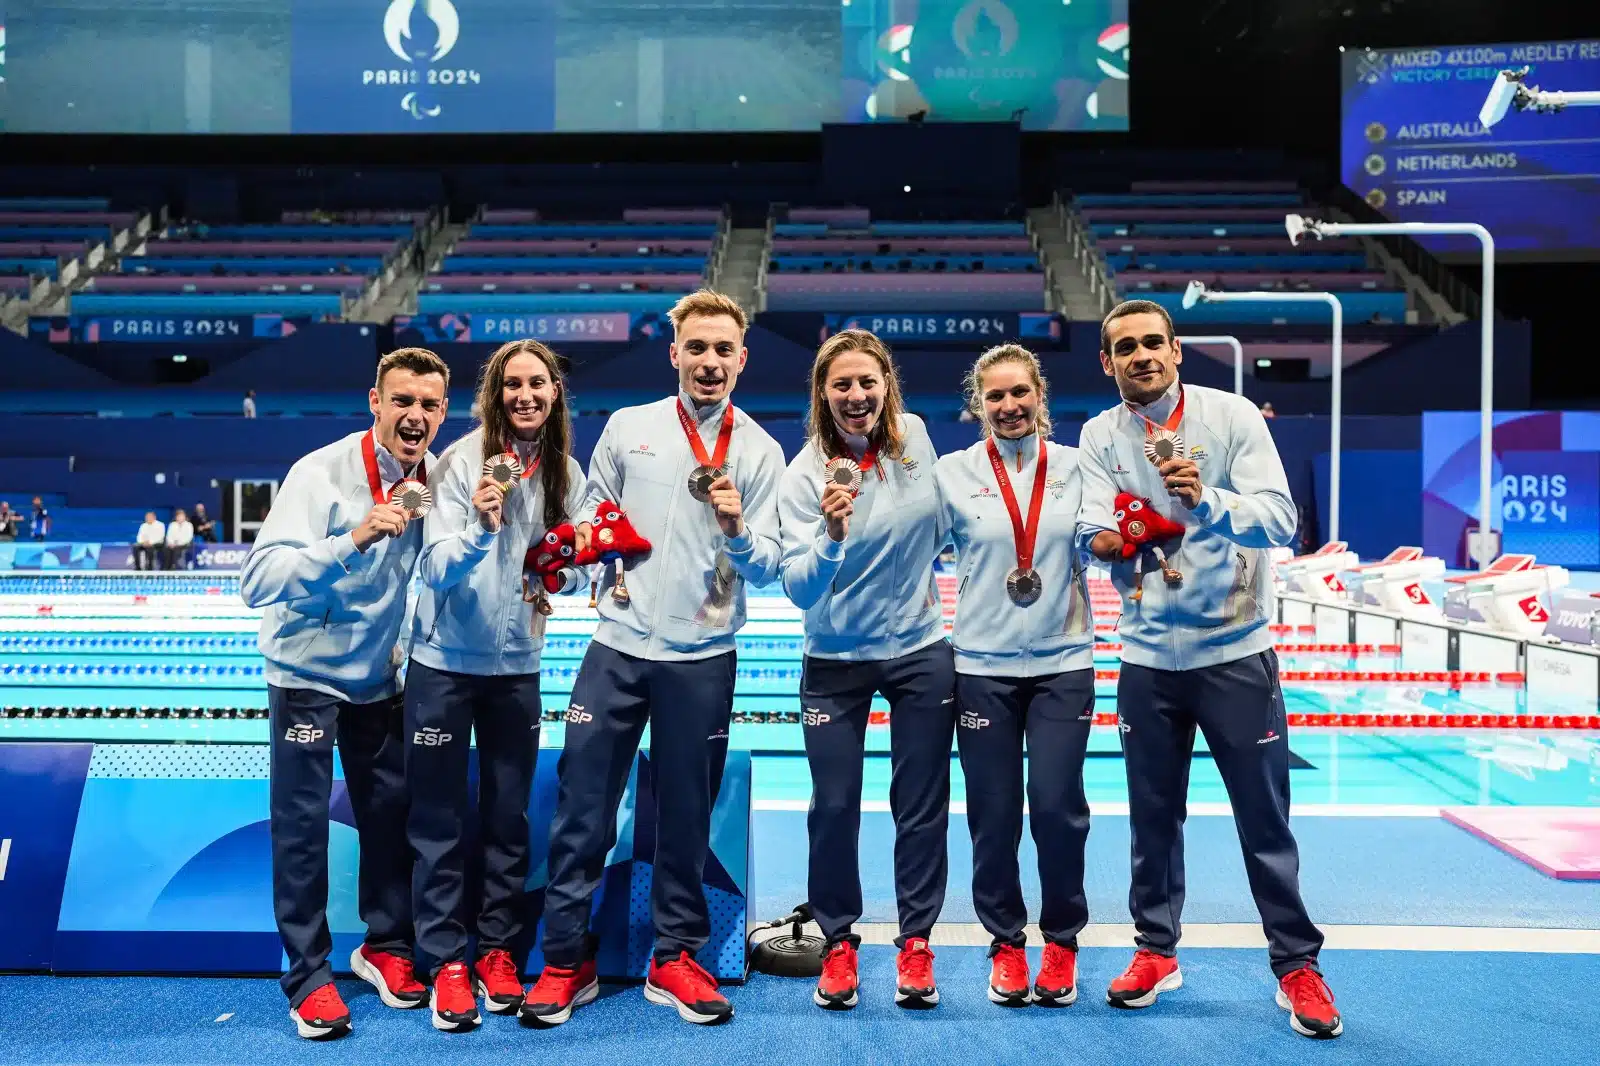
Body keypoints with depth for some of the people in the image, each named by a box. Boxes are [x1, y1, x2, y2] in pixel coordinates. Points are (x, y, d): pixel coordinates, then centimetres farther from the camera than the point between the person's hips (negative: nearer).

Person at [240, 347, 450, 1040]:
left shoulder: (435, 478, -6)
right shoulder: (321, 474, -22)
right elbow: (258, 581, -32)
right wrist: (352, 541, -43)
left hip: (382, 674, 5)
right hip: (308, 671, -5)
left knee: (391, 812, 11)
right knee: (302, 823, -1)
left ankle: (386, 946, 29)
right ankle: (308, 975, 13)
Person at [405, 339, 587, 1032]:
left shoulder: (566, 474, -1)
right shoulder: (462, 461, -14)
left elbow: (571, 565, 6)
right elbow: (436, 571, -17)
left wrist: (575, 563, -16)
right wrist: (479, 530, -35)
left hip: (518, 667, 3)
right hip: (445, 663, -3)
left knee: (508, 817, 12)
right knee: (441, 820, 5)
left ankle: (498, 949, 26)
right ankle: (447, 961, 18)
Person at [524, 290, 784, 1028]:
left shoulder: (760, 451, 1)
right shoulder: (627, 427, 5)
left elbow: (767, 571, -4)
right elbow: (590, 520, 14)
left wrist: (738, 532, -22)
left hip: (703, 660, -1)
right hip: (618, 647, 1)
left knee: (686, 817, 9)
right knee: (582, 809, 3)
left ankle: (675, 959, 24)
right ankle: (566, 960, 17)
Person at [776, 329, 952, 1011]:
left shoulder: (916, 437, -6)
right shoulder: (806, 473, -15)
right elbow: (798, 591, -23)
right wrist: (830, 537, -39)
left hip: (920, 651, 2)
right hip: (836, 662, -2)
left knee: (922, 805, 7)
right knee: (834, 806, 2)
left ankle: (916, 943, 22)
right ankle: (838, 943, 21)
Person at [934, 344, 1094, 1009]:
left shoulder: (1077, 467, 2)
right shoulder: (953, 473, 1)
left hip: (1063, 663, 0)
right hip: (984, 666, 0)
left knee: (1057, 806, -3)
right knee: (993, 815, 4)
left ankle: (1061, 940, 20)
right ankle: (1006, 942, 25)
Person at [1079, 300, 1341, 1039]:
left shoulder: (1232, 415, -8)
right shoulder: (1100, 435, 0)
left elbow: (1280, 518, -18)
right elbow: (1094, 530, -11)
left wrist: (1207, 500, -35)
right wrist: (1108, 537, -34)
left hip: (1234, 650, -2)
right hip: (1147, 655, 3)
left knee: (1264, 818, 4)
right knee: (1153, 815, 13)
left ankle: (1297, 965, 19)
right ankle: (1156, 950, 29)